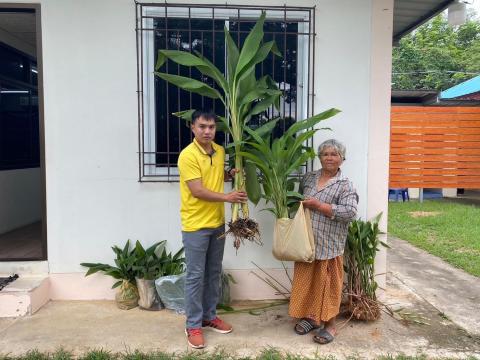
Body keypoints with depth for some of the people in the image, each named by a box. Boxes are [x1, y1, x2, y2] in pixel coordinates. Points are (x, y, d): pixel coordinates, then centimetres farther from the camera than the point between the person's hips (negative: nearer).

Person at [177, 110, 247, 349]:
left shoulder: (220, 151, 6)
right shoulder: (188, 155, -17)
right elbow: (198, 191, -21)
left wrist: (232, 174, 3)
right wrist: (227, 197, -25)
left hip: (217, 222, 7)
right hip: (195, 225, -7)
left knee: (214, 273, 16)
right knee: (195, 276, 3)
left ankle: (210, 316, 33)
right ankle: (193, 325, 17)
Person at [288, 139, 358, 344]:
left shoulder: (345, 185, -7)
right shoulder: (309, 178, 10)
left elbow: (350, 212, -18)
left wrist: (320, 206, -19)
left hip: (328, 246, -5)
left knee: (328, 285, 6)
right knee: (306, 281, 14)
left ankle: (329, 325, 22)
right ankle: (311, 316, 32)